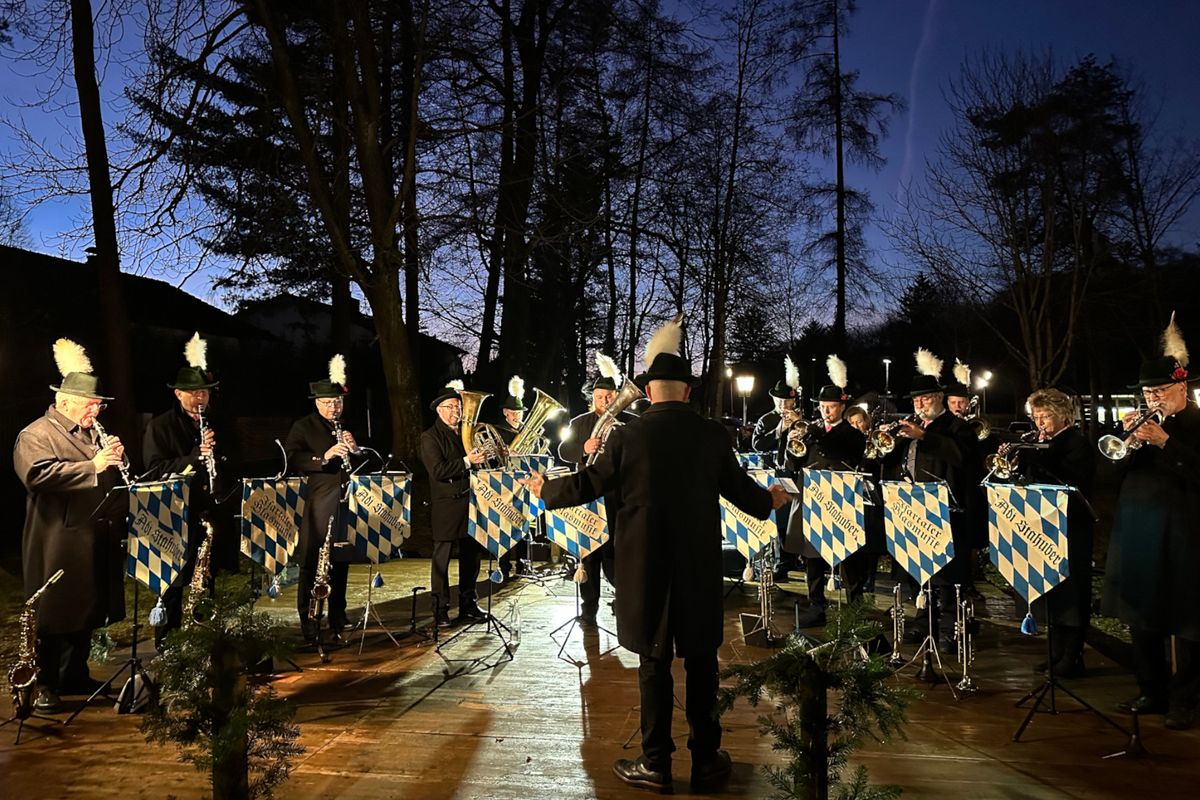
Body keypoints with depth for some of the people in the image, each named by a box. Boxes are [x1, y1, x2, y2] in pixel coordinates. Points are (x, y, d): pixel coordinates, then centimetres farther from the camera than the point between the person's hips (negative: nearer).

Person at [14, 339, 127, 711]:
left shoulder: (94, 433, 17)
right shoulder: (35, 435, -6)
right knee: (53, 615, 2)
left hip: (97, 543, 7)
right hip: (59, 546, -7)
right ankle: (44, 685, 13)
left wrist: (117, 459, -2)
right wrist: (93, 465, -27)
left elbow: (115, 479, 21)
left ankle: (75, 676, 26)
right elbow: (39, 474, -23)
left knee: (87, 612, 14)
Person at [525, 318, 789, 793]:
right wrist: (769, 500, 30)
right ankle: (705, 759, 24)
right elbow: (741, 490, 7)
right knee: (701, 660, 13)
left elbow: (588, 485, 1)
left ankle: (656, 765, 16)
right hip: (699, 565, 2)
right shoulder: (712, 435, -4)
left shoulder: (627, 436, -9)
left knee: (654, 662, 8)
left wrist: (547, 490, 19)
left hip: (646, 566, -1)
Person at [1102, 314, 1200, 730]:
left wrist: (1164, 442, -22)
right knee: (1142, 616, 11)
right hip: (1136, 532, 6)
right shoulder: (1146, 424, 13)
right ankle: (1151, 692, 22)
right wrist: (1129, 439, -7)